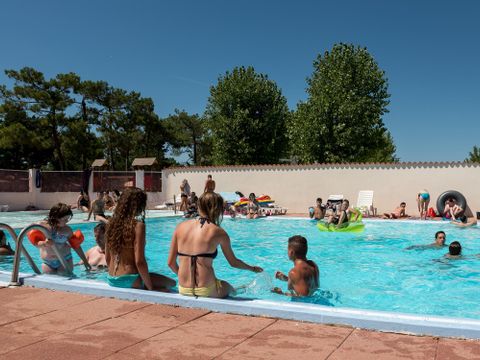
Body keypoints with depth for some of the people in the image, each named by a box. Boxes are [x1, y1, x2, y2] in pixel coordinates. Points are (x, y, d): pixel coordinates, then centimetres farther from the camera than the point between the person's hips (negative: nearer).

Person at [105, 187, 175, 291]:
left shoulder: (111, 223, 5)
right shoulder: (138, 225, -15)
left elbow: (107, 258, 10)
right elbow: (139, 261, -18)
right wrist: (150, 287, -8)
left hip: (111, 280, 8)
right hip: (128, 281, -8)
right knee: (171, 283, 8)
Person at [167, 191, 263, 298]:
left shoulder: (181, 227, 3)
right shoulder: (218, 232, -5)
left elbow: (171, 263, 5)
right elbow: (233, 262, 7)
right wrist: (253, 268, 25)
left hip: (183, 290, 3)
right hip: (206, 291, -3)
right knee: (229, 288, 32)